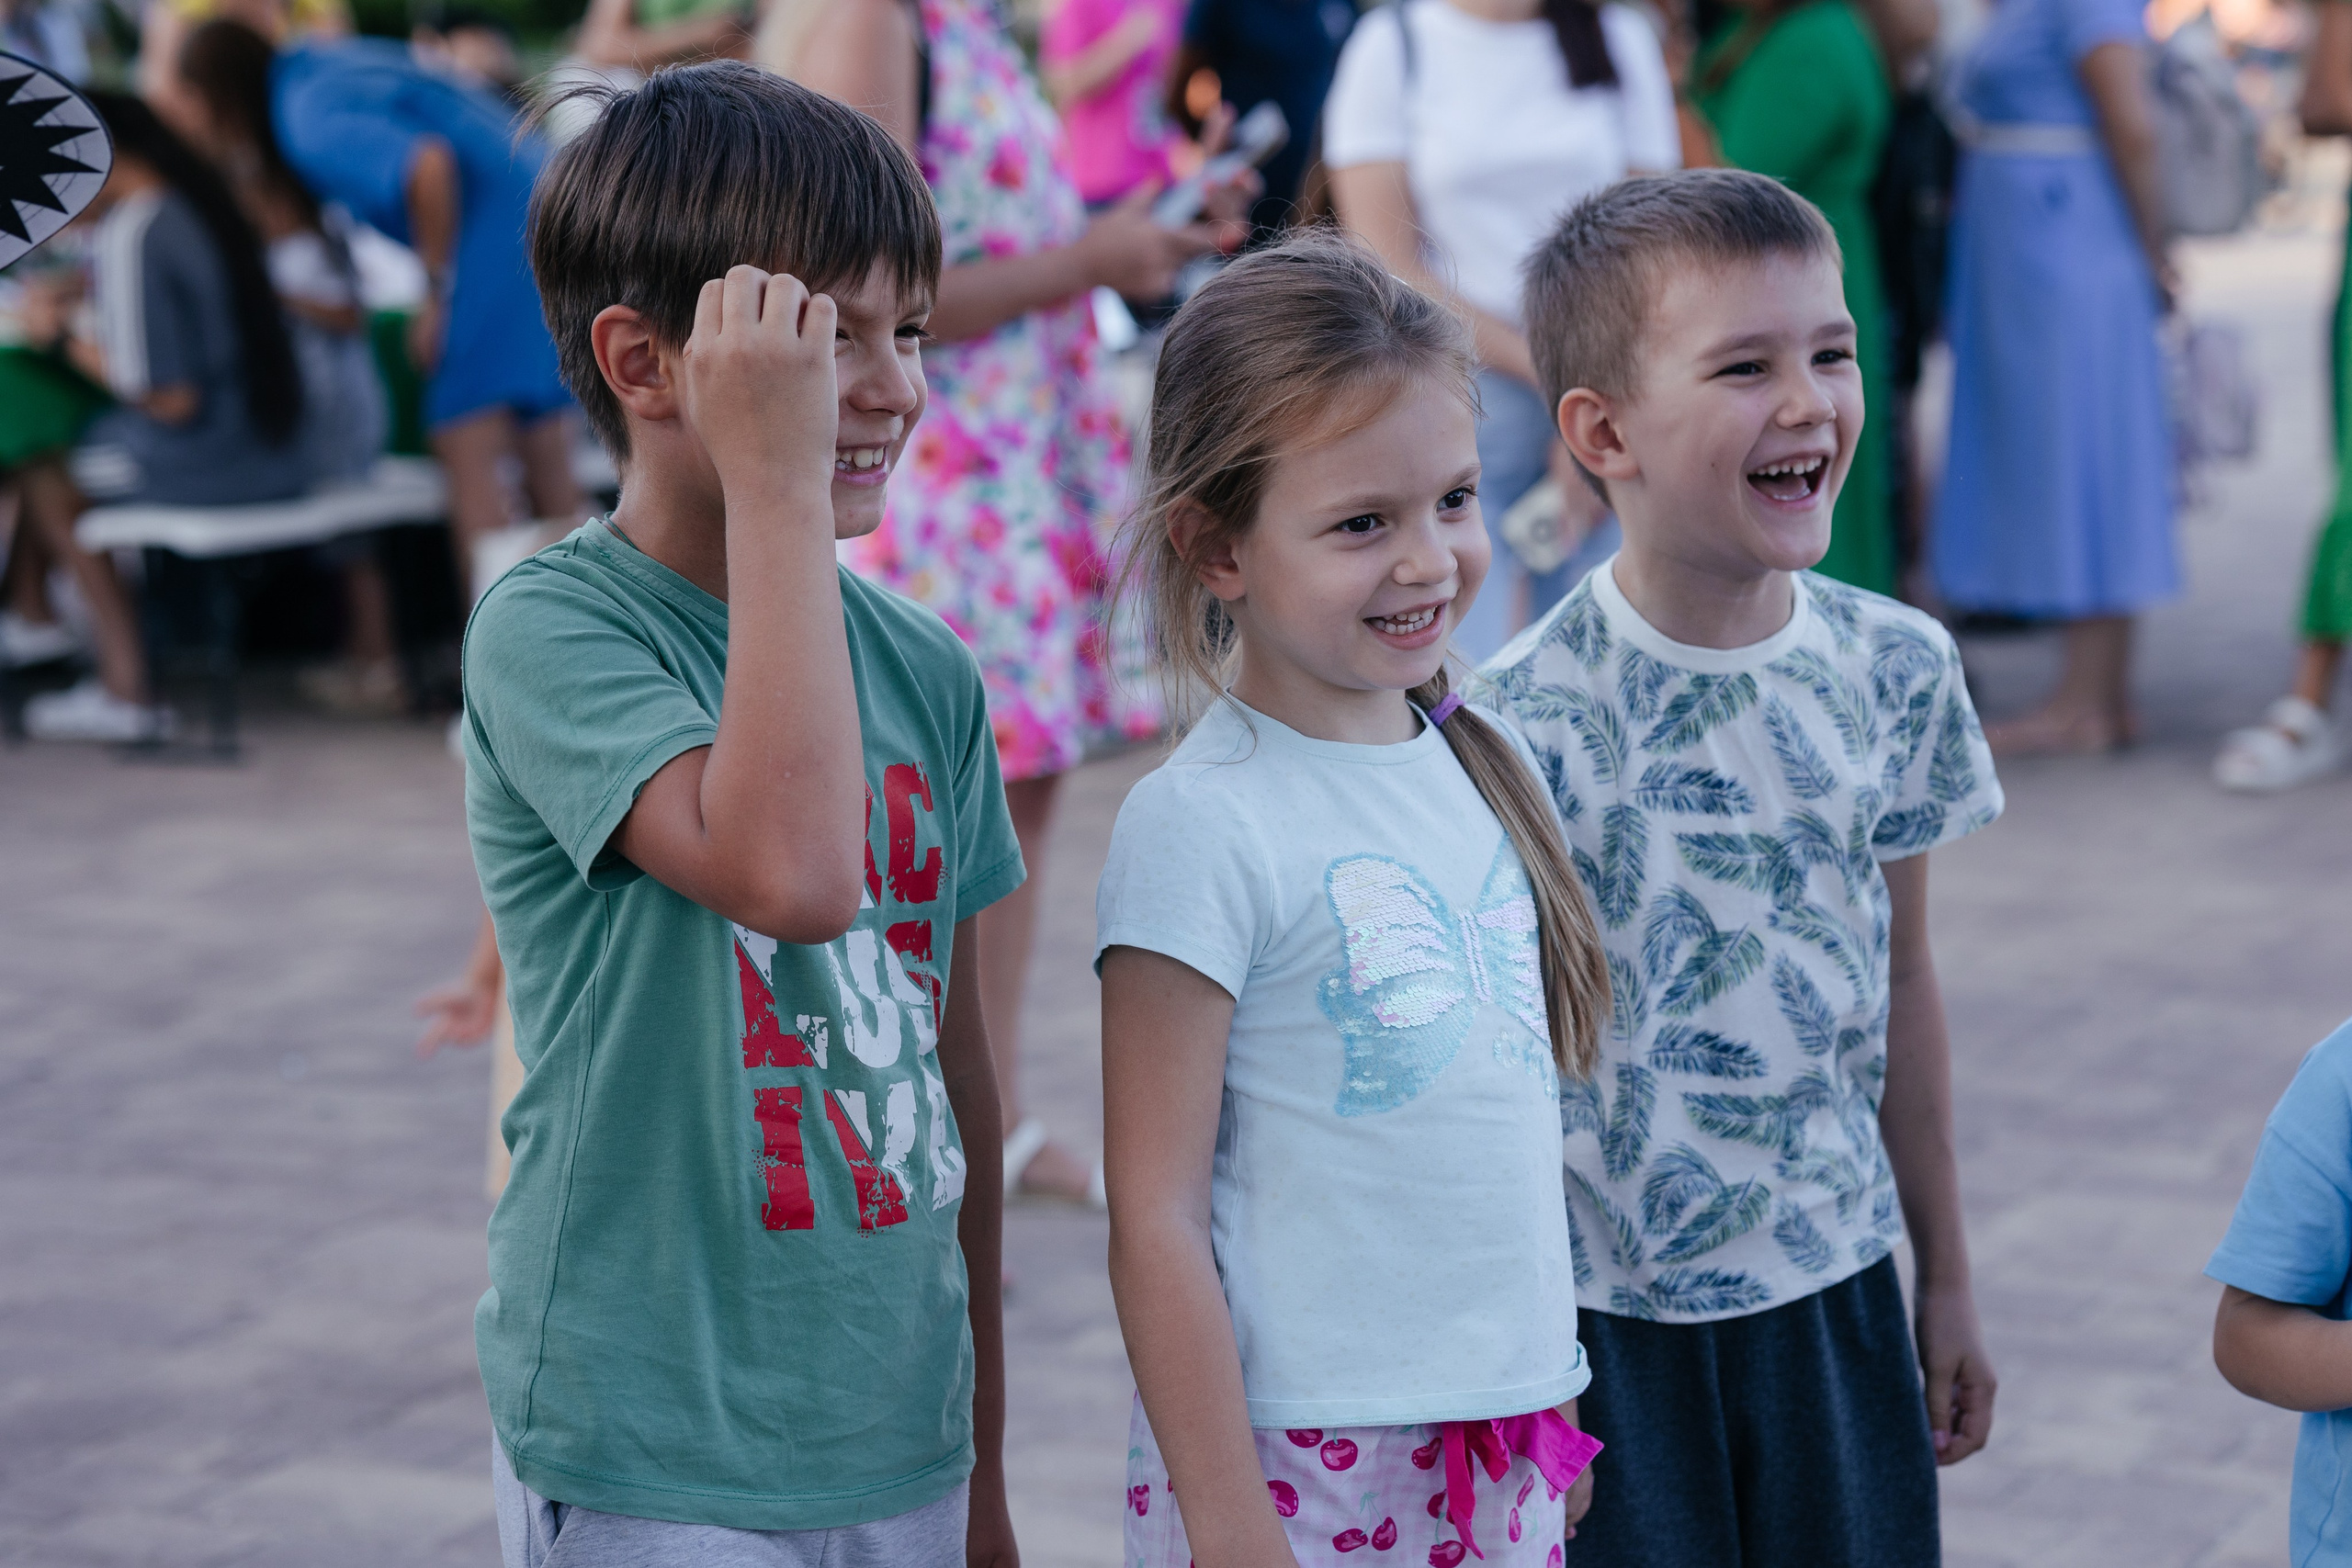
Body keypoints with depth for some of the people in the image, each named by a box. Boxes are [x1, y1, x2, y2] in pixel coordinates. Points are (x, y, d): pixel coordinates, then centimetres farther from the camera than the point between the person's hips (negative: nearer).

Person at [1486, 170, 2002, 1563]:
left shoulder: (1897, 667, -1)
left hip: (1837, 1294, 4)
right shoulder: (1527, 720, -16)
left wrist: (1948, 1279, 15)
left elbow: (1902, 977, 9)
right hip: (1608, 1311, -4)